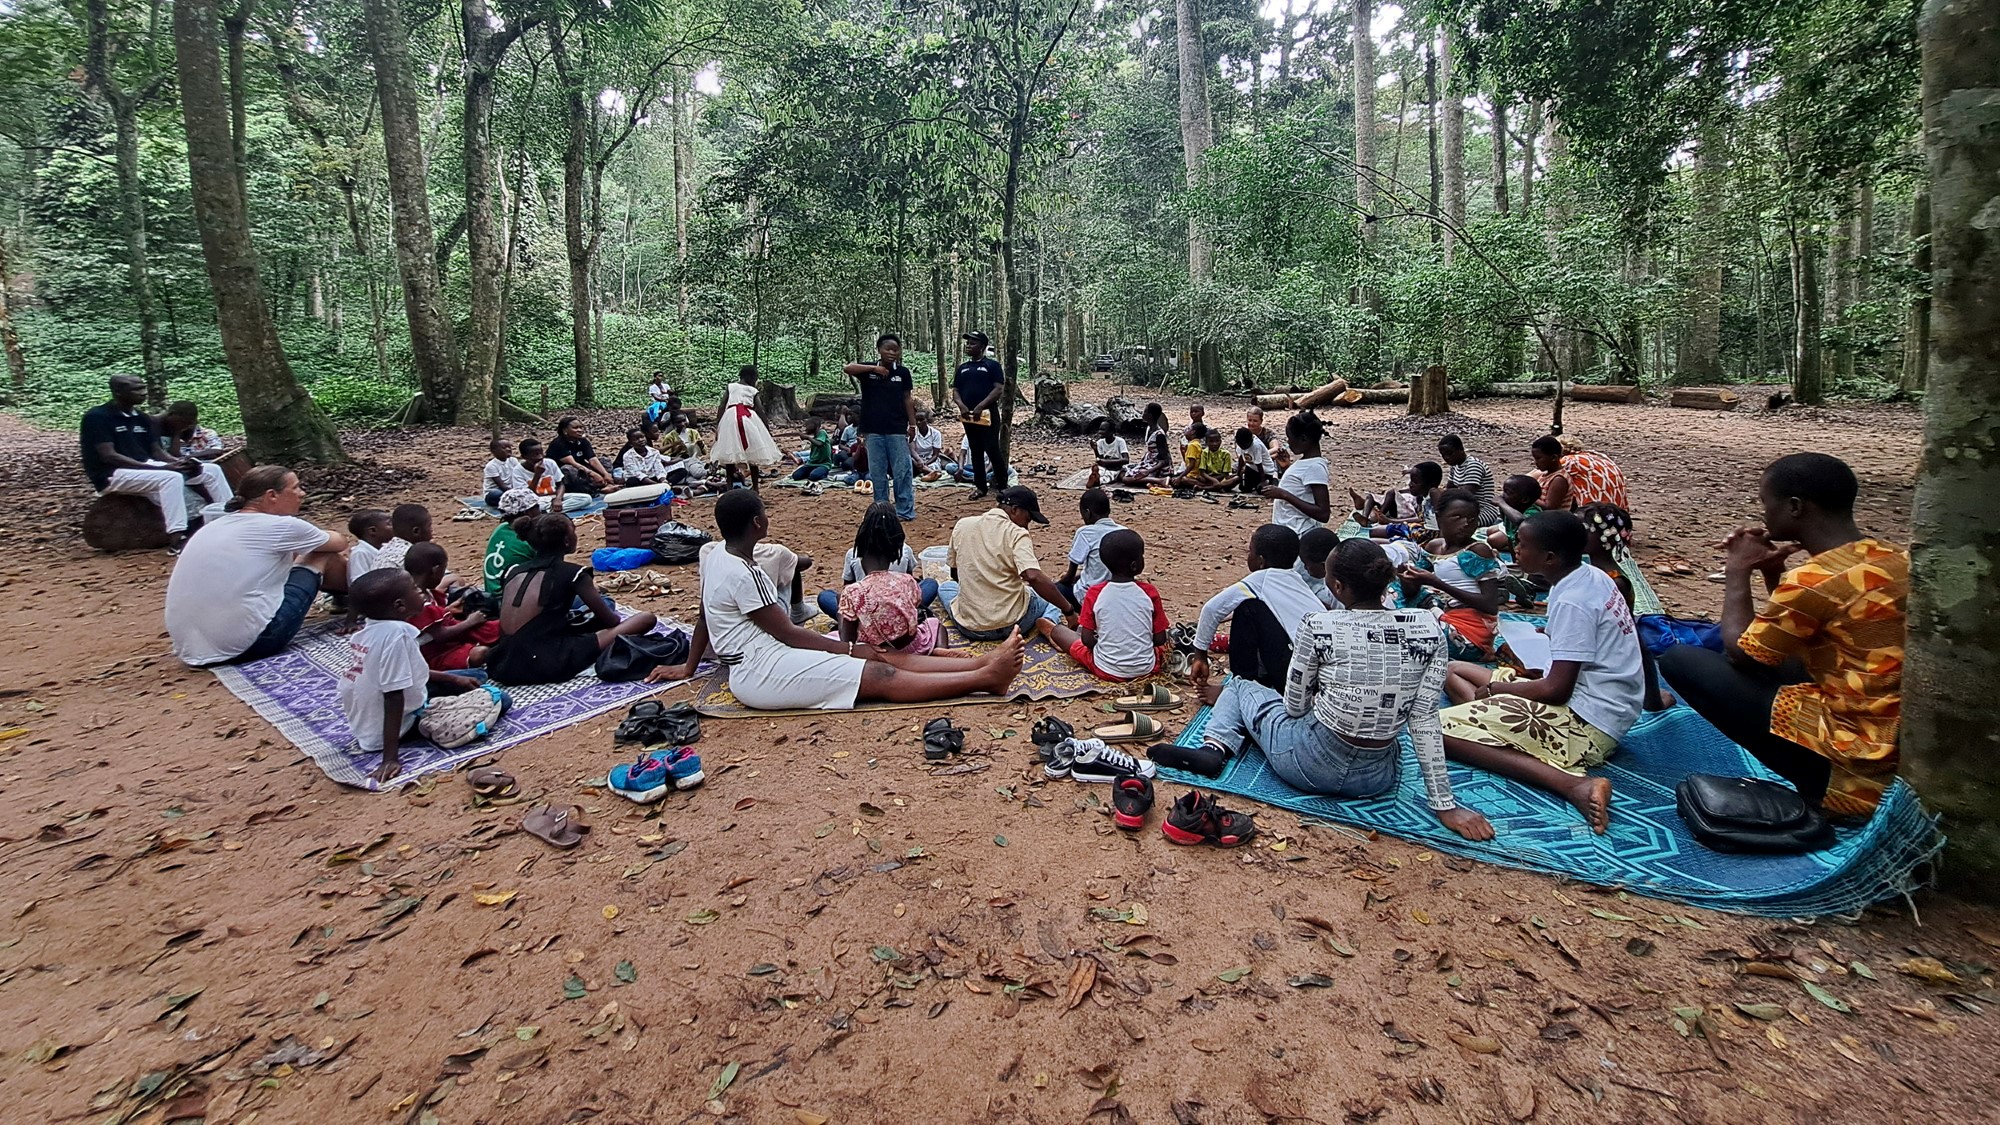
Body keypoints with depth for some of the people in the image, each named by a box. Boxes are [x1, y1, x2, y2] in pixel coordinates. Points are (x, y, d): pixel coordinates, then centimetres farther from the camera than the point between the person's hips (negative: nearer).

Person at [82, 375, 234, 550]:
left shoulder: (142, 418, 12)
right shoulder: (97, 417, -11)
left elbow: (157, 451, 10)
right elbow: (108, 456, -19)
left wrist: (178, 462, -14)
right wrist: (162, 468, -25)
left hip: (146, 467, 8)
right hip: (114, 475, -8)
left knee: (212, 469, -5)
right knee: (171, 478, -36)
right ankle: (176, 539, -39)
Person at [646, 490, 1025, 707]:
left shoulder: (715, 554, 8)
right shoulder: (742, 574, -20)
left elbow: (703, 616, 19)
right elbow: (786, 633, -16)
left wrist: (689, 667, 30)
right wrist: (851, 649, -9)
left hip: (764, 653, 10)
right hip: (762, 671, -10)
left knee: (887, 657, -3)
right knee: (882, 676, -17)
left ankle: (984, 663, -9)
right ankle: (985, 678, -19)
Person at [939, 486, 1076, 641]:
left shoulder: (962, 525, 1)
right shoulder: (1017, 534, -13)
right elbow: (1034, 577, -27)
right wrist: (1068, 608, -19)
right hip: (1011, 625, -4)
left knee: (945, 587, 35)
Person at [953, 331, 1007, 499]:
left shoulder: (992, 365, -2)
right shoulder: (962, 368, 15)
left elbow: (999, 389, -10)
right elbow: (955, 390, 13)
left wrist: (981, 406, -18)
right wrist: (961, 405, -8)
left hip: (987, 414, -6)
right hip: (968, 415, 6)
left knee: (992, 450, -10)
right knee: (975, 452, 8)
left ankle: (1002, 486, 3)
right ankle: (980, 487, 14)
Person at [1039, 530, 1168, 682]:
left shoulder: (1095, 593, -12)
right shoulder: (1150, 592, -11)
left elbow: (1087, 640, -7)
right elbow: (1160, 640, -5)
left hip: (1107, 670, -1)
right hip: (1147, 668, 1)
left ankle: (1054, 630, 50)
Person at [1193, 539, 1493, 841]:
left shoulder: (1319, 626, -19)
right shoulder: (1427, 627, -10)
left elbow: (1295, 707, -7)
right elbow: (1424, 719, -9)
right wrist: (1445, 805, -3)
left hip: (1311, 765, -4)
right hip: (1377, 779, 4)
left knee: (1240, 686, 23)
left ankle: (1216, 746, 8)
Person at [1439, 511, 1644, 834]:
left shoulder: (1572, 602, -21)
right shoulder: (1591, 577, 7)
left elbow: (1555, 690, -22)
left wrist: (1493, 688, -6)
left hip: (1585, 725, -10)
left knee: (1442, 728, -21)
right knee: (1454, 672, 17)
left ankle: (1573, 784, -27)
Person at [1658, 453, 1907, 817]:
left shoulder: (1816, 578, -20)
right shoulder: (1897, 560, 6)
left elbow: (1739, 653, -5)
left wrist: (1737, 572, 3)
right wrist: (1772, 571, 12)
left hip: (1853, 772, -9)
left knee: (1680, 660, -6)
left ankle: (1820, 787, 4)